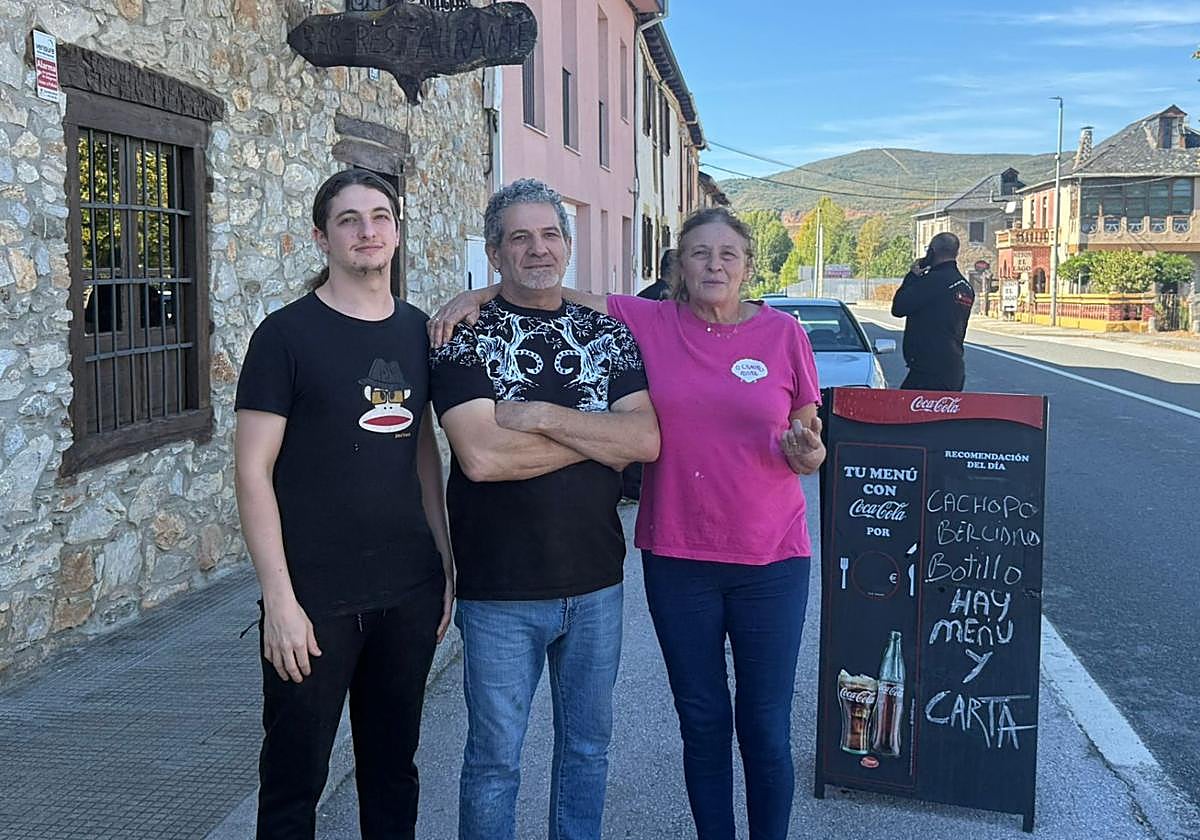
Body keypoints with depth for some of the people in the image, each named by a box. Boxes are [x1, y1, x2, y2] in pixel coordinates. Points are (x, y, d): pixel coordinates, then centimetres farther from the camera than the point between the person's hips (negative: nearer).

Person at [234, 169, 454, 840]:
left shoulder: (418, 331, 7)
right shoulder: (288, 333, -7)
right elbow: (254, 469, -9)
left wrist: (446, 563, 8)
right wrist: (279, 598, -14)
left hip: (410, 590, 4)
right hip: (316, 598, -4)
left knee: (393, 765, 16)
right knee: (295, 775, 7)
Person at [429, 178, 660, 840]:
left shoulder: (609, 334, 5)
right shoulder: (466, 339, -5)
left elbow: (646, 440, -8)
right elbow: (480, 457, -20)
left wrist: (542, 416, -18)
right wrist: (598, 436, -12)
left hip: (596, 581, 4)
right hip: (499, 590, -3)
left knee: (588, 744, 17)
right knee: (494, 756, 9)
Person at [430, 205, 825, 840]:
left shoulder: (783, 334, -2)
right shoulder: (647, 323, -1)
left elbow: (806, 444, 6)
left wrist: (806, 451, -16)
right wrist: (474, 297, -11)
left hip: (771, 560, -1)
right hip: (677, 557, 1)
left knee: (766, 728, 8)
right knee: (702, 722, 14)